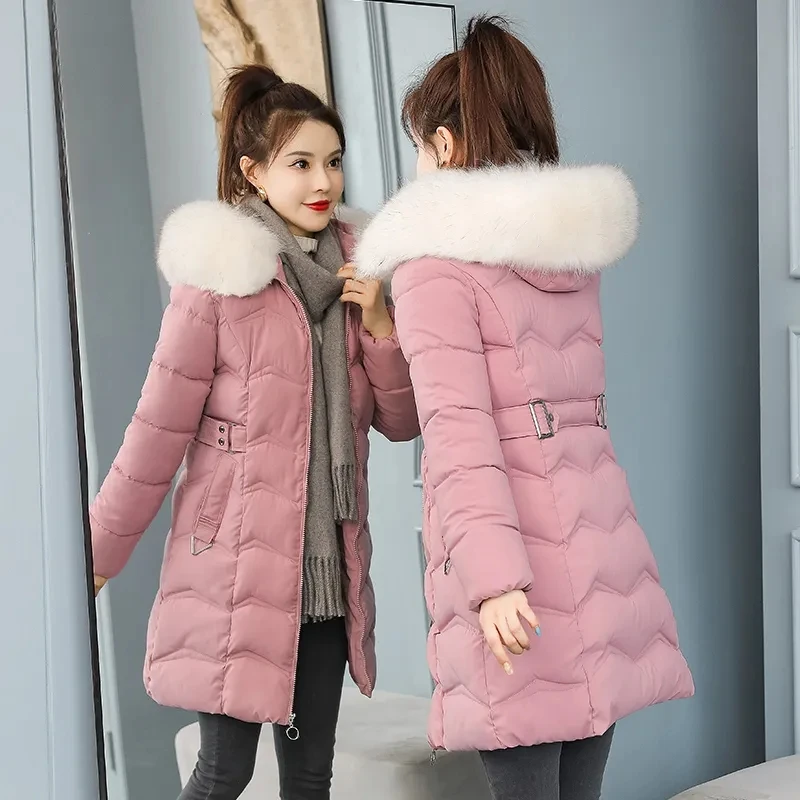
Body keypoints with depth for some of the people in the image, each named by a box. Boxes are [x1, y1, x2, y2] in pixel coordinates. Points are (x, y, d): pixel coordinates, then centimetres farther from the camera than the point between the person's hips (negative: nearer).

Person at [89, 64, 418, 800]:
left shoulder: (352, 272, 7)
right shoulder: (220, 276, -10)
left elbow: (401, 422, 9)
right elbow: (159, 429, -7)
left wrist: (380, 327, -7)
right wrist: (100, 554, -2)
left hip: (328, 575, 5)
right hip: (237, 570, -5)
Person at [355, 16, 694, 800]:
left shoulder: (436, 260, -6)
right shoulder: (574, 242, 15)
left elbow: (459, 429, -17)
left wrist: (492, 578, -23)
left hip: (514, 574, -7)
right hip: (598, 540, 7)